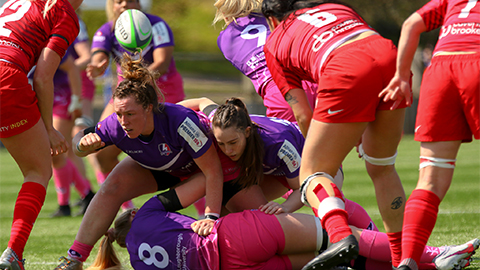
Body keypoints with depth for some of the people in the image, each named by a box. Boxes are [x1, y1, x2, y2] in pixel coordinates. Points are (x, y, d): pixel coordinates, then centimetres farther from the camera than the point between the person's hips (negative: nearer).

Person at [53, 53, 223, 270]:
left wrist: (211, 217, -44)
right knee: (111, 188, -20)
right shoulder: (115, 125, -31)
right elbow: (78, 143, -12)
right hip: (154, 168, 3)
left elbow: (213, 171, -38)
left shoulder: (180, 121, -44)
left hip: (194, 169, -2)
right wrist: (83, 144, -37)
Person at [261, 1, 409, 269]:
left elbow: (303, 116, 19)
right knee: (382, 168, 23)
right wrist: (363, 129, 41)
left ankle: (341, 236, -23)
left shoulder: (274, 42, 26)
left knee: (312, 172, 6)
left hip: (347, 74, -5)